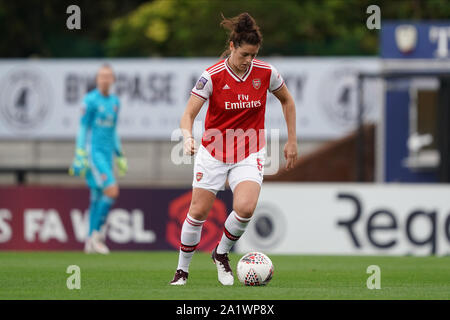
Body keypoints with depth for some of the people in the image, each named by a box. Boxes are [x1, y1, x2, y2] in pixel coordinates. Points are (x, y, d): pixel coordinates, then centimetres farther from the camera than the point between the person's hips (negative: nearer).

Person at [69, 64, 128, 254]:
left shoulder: (115, 102, 15)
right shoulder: (90, 100, -7)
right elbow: (83, 128, -8)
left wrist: (120, 156, 22)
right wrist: (80, 156, -14)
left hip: (106, 153, 7)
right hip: (93, 151, -7)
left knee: (98, 196, 7)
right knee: (112, 191, -18)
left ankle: (90, 242, 10)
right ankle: (96, 233, -10)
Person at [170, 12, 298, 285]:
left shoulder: (265, 73, -8)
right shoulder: (212, 76, -14)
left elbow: (287, 100, 11)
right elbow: (189, 114, -15)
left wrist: (292, 141, 10)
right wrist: (188, 137, -37)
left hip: (250, 154, 1)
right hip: (213, 151, -1)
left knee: (245, 208, -22)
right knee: (198, 212, -1)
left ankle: (222, 253, 6)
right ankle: (182, 270, 20)